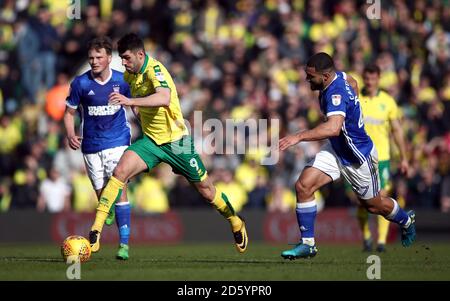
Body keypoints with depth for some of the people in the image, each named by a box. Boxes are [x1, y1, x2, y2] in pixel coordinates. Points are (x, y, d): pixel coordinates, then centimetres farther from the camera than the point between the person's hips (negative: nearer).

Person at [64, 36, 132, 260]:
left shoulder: (121, 81, -5)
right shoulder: (80, 83, -7)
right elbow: (70, 112, 3)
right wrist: (70, 135, -14)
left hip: (118, 141, -2)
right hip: (91, 146, 2)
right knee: (102, 193, 7)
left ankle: (124, 243, -16)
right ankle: (109, 210, 47)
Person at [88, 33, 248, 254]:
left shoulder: (154, 70, -23)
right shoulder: (130, 74, 1)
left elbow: (164, 98, -45)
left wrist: (130, 101, -53)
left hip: (176, 140, -5)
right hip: (150, 140, 5)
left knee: (206, 190, 8)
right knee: (119, 172, -18)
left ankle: (237, 224, 34)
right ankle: (95, 231, -19)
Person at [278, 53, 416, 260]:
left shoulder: (336, 93, -35)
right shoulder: (339, 76, -8)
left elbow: (333, 128, -52)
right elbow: (353, 83, 17)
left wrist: (299, 137, -56)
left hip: (359, 156, -8)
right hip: (335, 149, 8)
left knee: (373, 205, 14)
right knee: (303, 186, -10)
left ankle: (406, 221, 46)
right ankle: (307, 244, -3)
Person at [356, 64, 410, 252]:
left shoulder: (387, 101, 4)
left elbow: (397, 130, 8)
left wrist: (403, 158, 5)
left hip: (382, 157, 0)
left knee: (382, 197, -10)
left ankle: (382, 240, -7)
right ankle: (366, 236, 21)